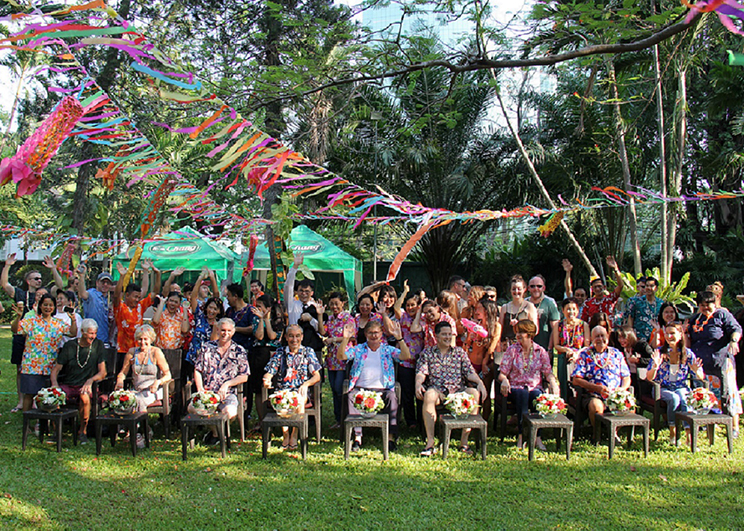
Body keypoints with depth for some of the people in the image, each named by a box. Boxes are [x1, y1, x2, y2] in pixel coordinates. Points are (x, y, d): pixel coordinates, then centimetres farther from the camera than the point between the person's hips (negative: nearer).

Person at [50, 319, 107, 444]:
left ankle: (83, 431, -14)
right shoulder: (70, 346, 3)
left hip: (85, 385, -1)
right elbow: (56, 369, 4)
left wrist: (91, 380, -20)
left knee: (85, 397, -35)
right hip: (67, 385, 1)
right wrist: (55, 383, -16)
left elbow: (102, 372, 0)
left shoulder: (98, 345, 2)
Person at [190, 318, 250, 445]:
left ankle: (215, 431, 3)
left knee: (230, 412, -34)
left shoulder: (239, 351, 7)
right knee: (192, 407, -30)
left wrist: (227, 384, -10)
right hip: (206, 392, 2)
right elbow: (197, 370, 12)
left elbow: (244, 377, 4)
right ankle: (215, 429, 0)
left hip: (227, 394, -1)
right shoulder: (207, 347, 12)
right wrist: (200, 389, -4)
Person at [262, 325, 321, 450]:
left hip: (301, 390, -1)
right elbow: (269, 372, 7)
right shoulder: (279, 352, 13)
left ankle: (294, 435, -18)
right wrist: (267, 380, -18)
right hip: (282, 390, 1)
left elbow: (317, 376, 4)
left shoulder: (308, 352, 10)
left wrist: (306, 384, -17)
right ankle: (285, 434, -15)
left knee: (300, 399, -35)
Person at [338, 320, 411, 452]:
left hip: (382, 390, 0)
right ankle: (357, 437, -29)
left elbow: (406, 356, -1)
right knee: (351, 396, -31)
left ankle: (391, 437, -28)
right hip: (360, 388, 0)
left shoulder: (388, 350, 15)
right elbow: (341, 356, 1)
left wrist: (399, 338, -13)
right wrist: (345, 338, -12)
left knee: (392, 397, -31)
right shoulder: (358, 349, 16)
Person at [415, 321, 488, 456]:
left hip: (457, 390, 2)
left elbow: (469, 372, 10)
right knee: (429, 394, -36)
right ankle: (430, 442, -31)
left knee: (474, 393, -29)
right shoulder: (427, 353, 13)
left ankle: (464, 441, -21)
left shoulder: (460, 352, 18)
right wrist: (418, 383, -21)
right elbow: (421, 372, 1)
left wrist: (479, 382, -10)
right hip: (437, 391, -2)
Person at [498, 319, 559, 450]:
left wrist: (553, 383, -16)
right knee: (522, 394, -37)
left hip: (534, 388, 1)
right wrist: (504, 380, -21)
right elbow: (502, 373, 2)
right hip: (516, 387, -1)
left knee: (538, 395, -35)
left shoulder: (540, 351, 9)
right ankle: (522, 435, -38)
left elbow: (548, 372, 6)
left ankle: (537, 437, -33)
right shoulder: (512, 350, 6)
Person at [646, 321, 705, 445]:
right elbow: (649, 378, -5)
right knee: (674, 398, -33)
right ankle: (672, 432, -20)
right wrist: (655, 366, -25)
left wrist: (696, 371, -20)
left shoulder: (688, 353, 4)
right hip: (663, 388, -1)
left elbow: (701, 377, 3)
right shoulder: (659, 352, 0)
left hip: (682, 388, 1)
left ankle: (690, 434, -36)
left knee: (683, 397, -33)